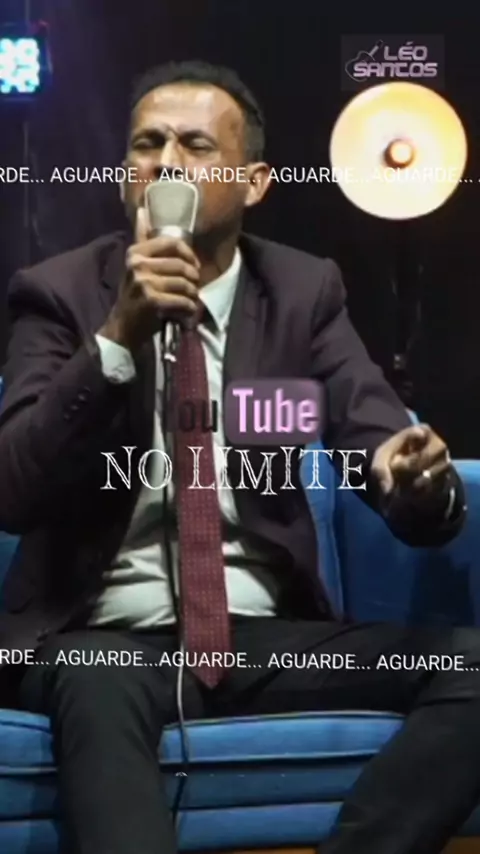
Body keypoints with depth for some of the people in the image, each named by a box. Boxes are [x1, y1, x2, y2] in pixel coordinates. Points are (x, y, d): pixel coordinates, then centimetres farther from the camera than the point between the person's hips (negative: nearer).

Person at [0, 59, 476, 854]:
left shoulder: (305, 290, 7)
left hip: (264, 633, 3)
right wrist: (118, 336, -22)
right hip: (103, 638, -3)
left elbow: (386, 450, -2)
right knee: (97, 692, -38)